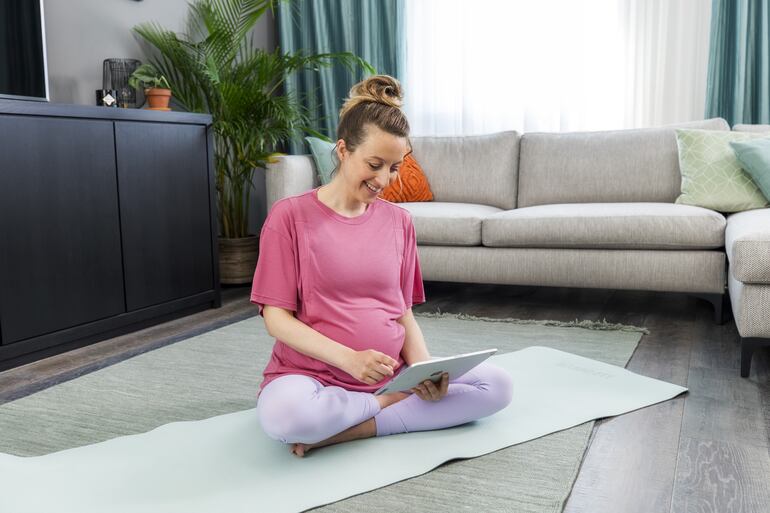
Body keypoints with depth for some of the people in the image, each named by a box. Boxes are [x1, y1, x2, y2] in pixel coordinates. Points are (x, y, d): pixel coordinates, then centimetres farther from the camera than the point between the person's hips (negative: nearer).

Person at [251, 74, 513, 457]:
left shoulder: (398, 220, 7)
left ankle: (344, 429, -17)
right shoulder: (289, 215, -5)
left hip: (392, 375, 5)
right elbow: (276, 317, -8)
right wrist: (348, 358, -22)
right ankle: (399, 403, -12)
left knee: (497, 385, -15)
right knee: (284, 415, -38)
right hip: (311, 374, -4)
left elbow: (404, 312, 10)